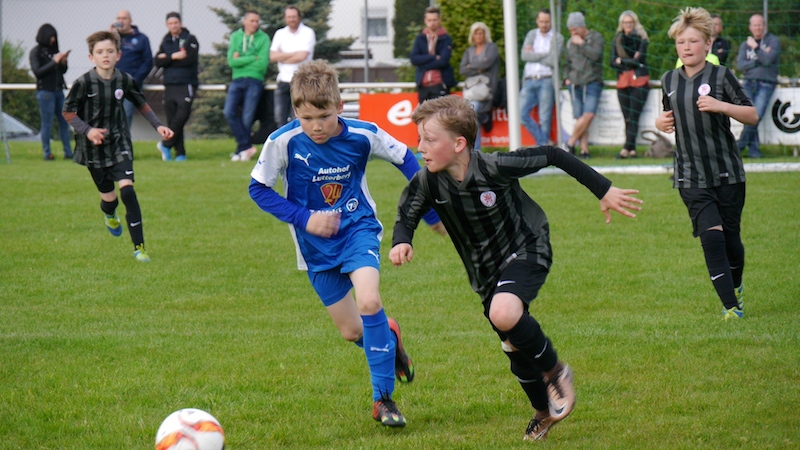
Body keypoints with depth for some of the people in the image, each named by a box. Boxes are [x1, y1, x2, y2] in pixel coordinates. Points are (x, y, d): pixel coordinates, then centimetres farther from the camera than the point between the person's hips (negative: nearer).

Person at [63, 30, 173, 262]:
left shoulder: (125, 80, -4)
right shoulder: (84, 83, -13)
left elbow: (141, 104, 13)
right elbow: (68, 111, -5)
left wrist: (158, 126, 6)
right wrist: (87, 130, -19)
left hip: (120, 143, 1)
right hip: (93, 148, -1)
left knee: (127, 189, -16)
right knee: (108, 195, 7)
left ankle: (139, 246, -12)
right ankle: (110, 215, 49)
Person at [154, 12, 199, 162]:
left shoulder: (190, 39, 2)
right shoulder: (165, 42, 16)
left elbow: (189, 59, -13)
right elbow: (158, 62, 3)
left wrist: (167, 59, -5)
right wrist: (174, 56, -12)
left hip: (186, 85, -5)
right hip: (169, 86, 5)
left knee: (181, 116, -17)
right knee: (172, 120, 1)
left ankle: (166, 144, -2)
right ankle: (180, 153, 5)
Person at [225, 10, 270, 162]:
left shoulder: (263, 38, 2)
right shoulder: (235, 36, 9)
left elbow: (262, 64, -7)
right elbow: (232, 61, -3)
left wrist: (241, 60, -4)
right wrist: (253, 58, -6)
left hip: (254, 81, -2)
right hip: (237, 81, 2)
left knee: (247, 118, -3)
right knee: (229, 113, -14)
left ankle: (241, 151, 7)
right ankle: (247, 146, -8)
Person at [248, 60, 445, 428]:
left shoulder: (362, 135, -15)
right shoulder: (283, 142, -18)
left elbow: (405, 159, 1)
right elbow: (258, 188, -7)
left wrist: (431, 212, 3)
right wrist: (304, 218, -17)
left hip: (359, 230, -1)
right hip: (317, 246, 1)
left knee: (369, 302, -26)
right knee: (351, 331, 5)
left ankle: (383, 398, -13)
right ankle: (389, 337, 43)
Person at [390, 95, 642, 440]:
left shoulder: (495, 167, -28)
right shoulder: (427, 183, -16)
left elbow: (551, 156, -19)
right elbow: (407, 215, 2)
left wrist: (604, 191, -15)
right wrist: (401, 242, -21)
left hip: (526, 250, -5)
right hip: (485, 272, 5)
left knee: (503, 313, -33)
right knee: (515, 348, 12)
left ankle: (555, 370, -6)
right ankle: (544, 412, 39)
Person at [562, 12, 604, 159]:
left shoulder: (596, 38, 2)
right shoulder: (571, 42, 17)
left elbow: (595, 55, -15)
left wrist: (581, 44, -9)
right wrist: (566, 77, 13)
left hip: (592, 82, -4)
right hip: (575, 84, 4)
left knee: (588, 115, -17)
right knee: (579, 118, -4)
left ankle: (570, 142, -5)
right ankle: (584, 149, -5)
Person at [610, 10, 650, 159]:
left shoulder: (640, 38, 1)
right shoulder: (617, 40, 14)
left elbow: (639, 60, -10)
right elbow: (613, 62, 6)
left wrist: (622, 61, -2)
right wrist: (632, 62, -7)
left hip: (639, 81, -4)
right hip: (623, 81, 4)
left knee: (633, 117, -12)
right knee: (627, 118, 0)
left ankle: (627, 148, -18)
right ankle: (632, 150, 0)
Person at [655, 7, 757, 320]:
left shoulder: (721, 76, -3)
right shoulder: (669, 81, 9)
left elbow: (752, 116, -3)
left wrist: (720, 106, -18)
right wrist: (661, 123, 3)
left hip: (727, 173, -1)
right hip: (690, 175, 1)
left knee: (731, 237, 5)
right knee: (711, 235, -16)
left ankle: (736, 286, 37)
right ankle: (730, 305, -14)